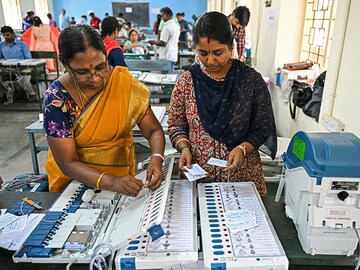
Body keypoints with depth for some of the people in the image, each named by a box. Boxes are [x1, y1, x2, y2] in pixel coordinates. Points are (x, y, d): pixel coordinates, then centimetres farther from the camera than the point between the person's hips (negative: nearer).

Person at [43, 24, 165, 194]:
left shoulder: (123, 81, -11)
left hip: (122, 174, 1)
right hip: (73, 180, -1)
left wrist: (156, 158, -26)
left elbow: (153, 130, -6)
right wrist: (112, 182, -31)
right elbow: (68, 163, -17)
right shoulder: (56, 97, -16)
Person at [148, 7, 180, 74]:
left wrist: (153, 42, -3)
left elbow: (162, 43, -18)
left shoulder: (167, 27, -15)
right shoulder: (176, 26, 12)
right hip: (173, 56, 9)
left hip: (166, 57, -9)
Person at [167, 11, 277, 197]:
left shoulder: (251, 80, -8)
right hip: (196, 173, 1)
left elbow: (262, 129, -3)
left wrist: (242, 148, -20)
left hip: (242, 174, 0)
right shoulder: (187, 80, -4)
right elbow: (175, 125, 4)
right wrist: (184, 148, -14)